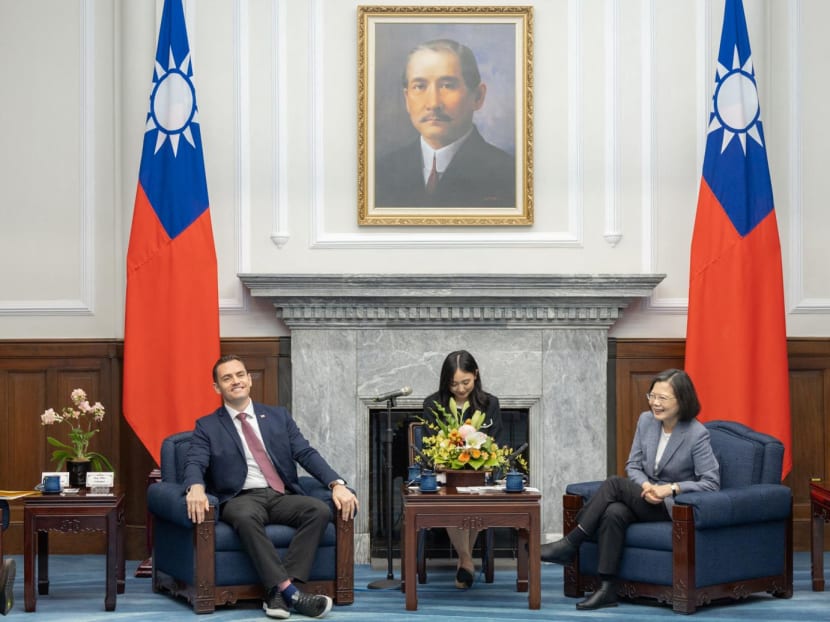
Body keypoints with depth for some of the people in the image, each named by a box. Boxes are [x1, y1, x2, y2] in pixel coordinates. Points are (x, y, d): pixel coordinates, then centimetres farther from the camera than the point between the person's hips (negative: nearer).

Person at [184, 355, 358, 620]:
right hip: (242, 498, -3)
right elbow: (194, 463, -4)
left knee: (320, 510, -28)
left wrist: (337, 484, -10)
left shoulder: (279, 416, 17)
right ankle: (290, 591, -41)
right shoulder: (207, 426, 10)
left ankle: (278, 592, -32)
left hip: (282, 497, 3)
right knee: (246, 517, -39)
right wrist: (196, 487, -30)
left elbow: (307, 454, 8)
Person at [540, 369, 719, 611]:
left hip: (676, 507, -5)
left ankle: (570, 544, -19)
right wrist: (646, 486, -13)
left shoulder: (697, 434, -12)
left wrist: (671, 488, -23)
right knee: (613, 513, -31)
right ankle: (607, 589, -31)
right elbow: (633, 466, 9)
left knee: (614, 483, -26)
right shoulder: (646, 420, 6)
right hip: (647, 499, 5)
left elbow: (712, 483, -13)